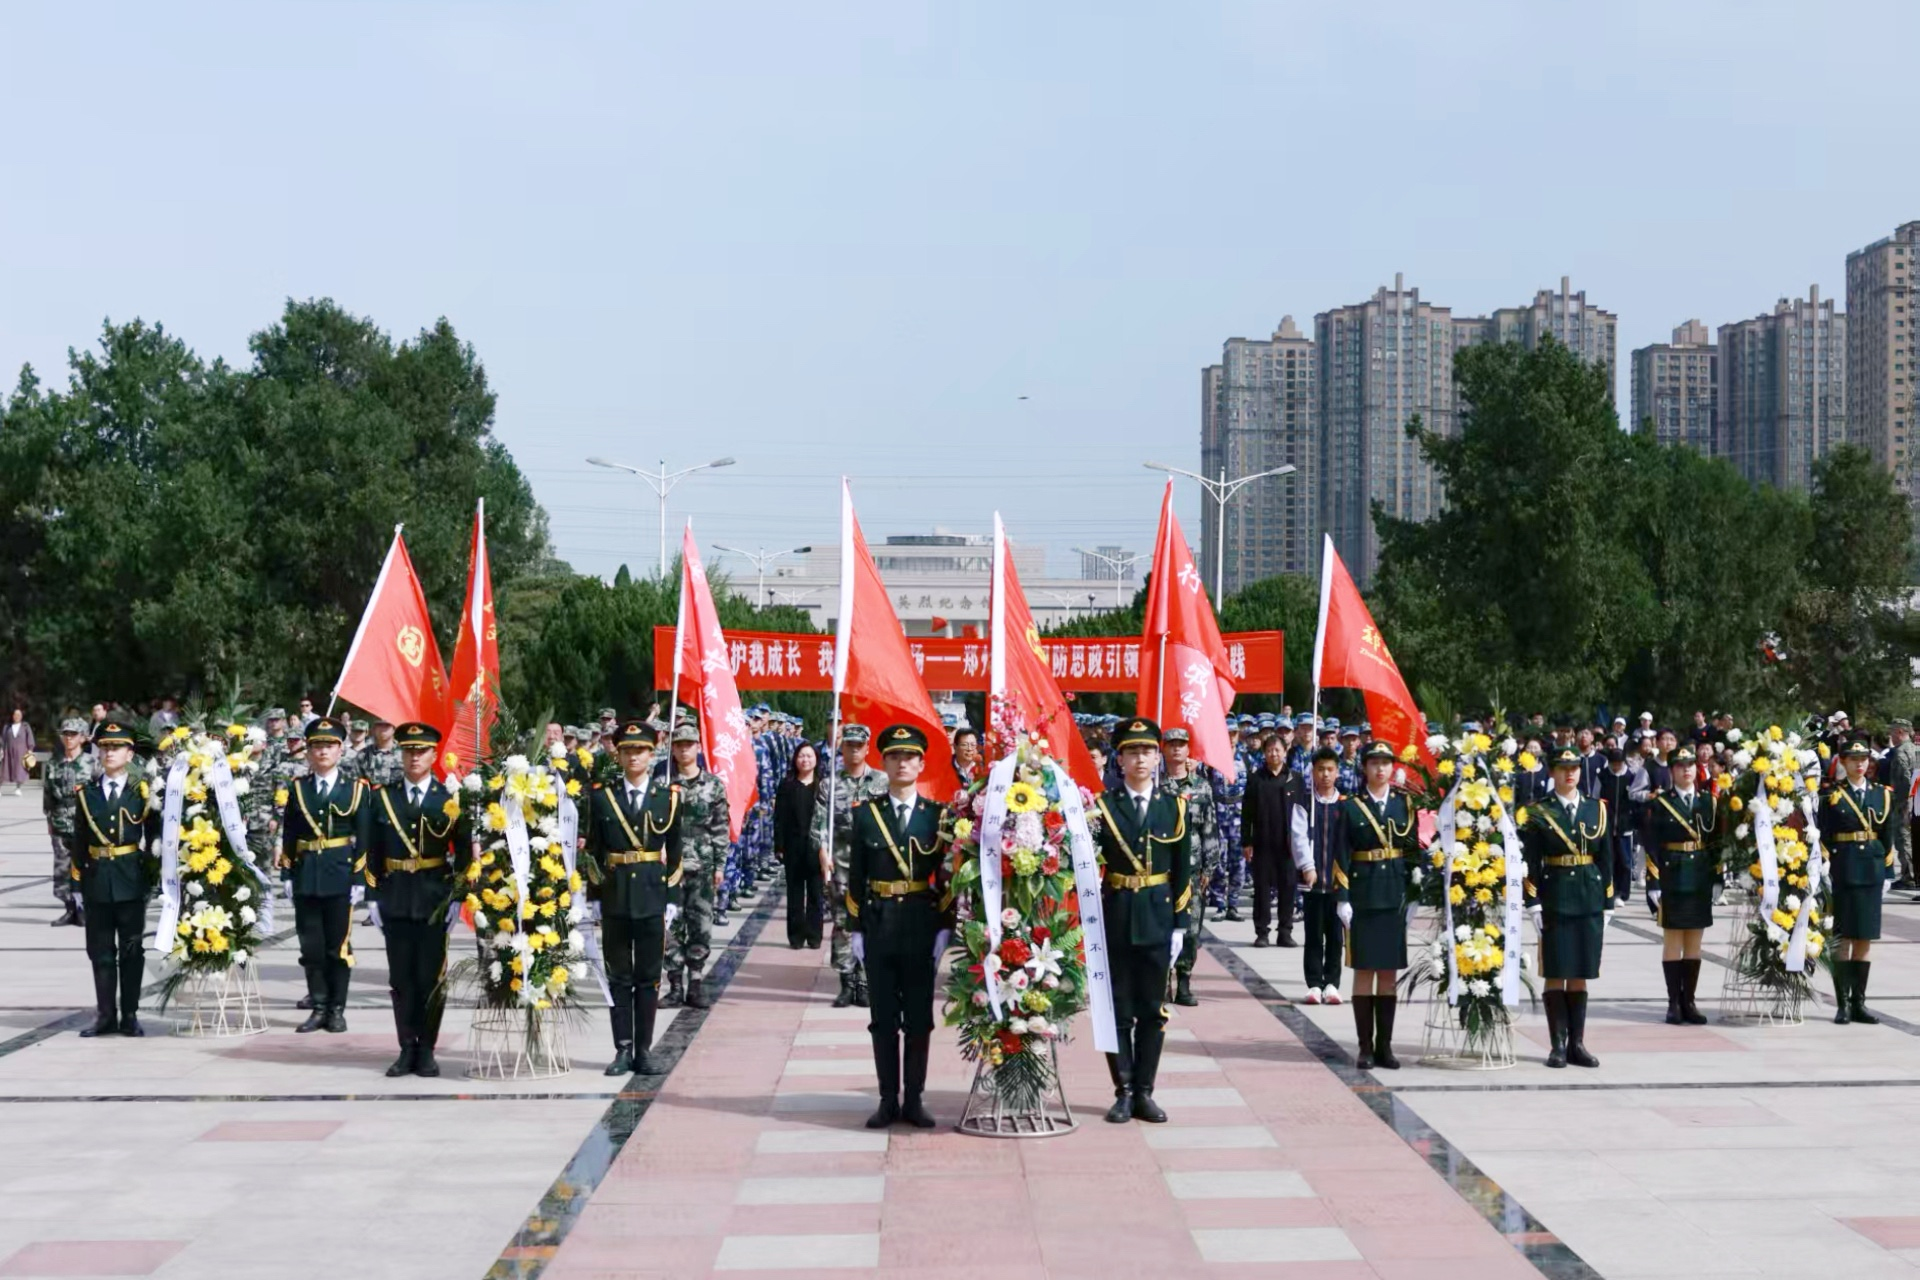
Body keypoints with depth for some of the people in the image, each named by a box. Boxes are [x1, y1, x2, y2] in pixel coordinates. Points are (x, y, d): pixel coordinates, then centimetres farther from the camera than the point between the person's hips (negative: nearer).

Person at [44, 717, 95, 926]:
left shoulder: (91, 763, -2)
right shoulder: (53, 765, 9)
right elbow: (47, 794, 14)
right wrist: (49, 820, 12)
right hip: (60, 826, 4)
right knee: (62, 868, 5)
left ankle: (84, 909, 6)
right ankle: (70, 909, 13)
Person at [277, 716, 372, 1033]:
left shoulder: (356, 788, 2)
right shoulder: (298, 789, 8)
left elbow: (364, 838, 0)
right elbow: (288, 836, 9)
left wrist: (358, 878, -6)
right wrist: (288, 875, 4)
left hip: (340, 876, -2)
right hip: (306, 876, 2)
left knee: (338, 945, 3)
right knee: (311, 945, 5)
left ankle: (337, 1009, 11)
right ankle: (319, 1007, 13)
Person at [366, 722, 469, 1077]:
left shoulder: (449, 799, 1)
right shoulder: (382, 797, 5)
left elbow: (464, 851, 2)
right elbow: (373, 851, 7)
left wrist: (457, 896, -4)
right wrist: (373, 895, 2)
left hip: (434, 899, -2)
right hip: (394, 898, 2)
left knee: (431, 977, 1)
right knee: (401, 977, 5)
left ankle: (426, 1050, 10)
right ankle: (407, 1049, 12)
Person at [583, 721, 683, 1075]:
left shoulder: (668, 796, 3)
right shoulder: (602, 796, 4)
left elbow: (675, 852, 4)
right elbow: (594, 851, 6)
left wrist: (671, 900, 0)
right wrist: (594, 898, 1)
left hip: (652, 899, 0)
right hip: (615, 898, 0)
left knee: (648, 978, 4)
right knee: (619, 977, 4)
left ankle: (643, 1051, 10)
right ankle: (623, 1050, 9)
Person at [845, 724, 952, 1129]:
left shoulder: (937, 815, 3)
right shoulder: (864, 814, 4)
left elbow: (947, 878, 3)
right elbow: (855, 877, 5)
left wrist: (946, 928, -4)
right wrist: (855, 929, 0)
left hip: (922, 925, 0)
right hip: (878, 925, 0)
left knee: (919, 1019, 5)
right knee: (883, 1019, 5)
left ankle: (914, 1100, 12)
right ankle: (888, 1100, 11)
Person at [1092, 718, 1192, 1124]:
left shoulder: (1173, 806, 5)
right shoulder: (1102, 806, -1)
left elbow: (1183, 870, 7)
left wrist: (1180, 923, 4)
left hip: (1157, 920, 2)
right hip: (1115, 919, -1)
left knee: (1152, 1010, 6)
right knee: (1118, 1009, 4)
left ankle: (1144, 1092, 14)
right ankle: (1123, 1092, 12)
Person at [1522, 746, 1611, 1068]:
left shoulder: (1597, 809, 9)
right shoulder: (1539, 812, -1)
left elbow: (1605, 859, 10)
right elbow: (1530, 862, -4)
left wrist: (1607, 906, 6)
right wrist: (1533, 905, -11)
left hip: (1589, 900, 3)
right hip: (1555, 902, -3)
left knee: (1580, 975, 6)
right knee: (1556, 975, 0)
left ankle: (1577, 1044, 12)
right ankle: (1558, 1045, 5)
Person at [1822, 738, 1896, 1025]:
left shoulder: (1882, 794, 9)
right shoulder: (1831, 795, -1)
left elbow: (1888, 838, 12)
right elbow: (1824, 838, -3)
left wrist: (1887, 873, 8)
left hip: (1871, 873, 3)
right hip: (1842, 873, -3)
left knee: (1865, 940, 6)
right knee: (1843, 939, -1)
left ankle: (1859, 1002, 12)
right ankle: (1842, 1004, 3)